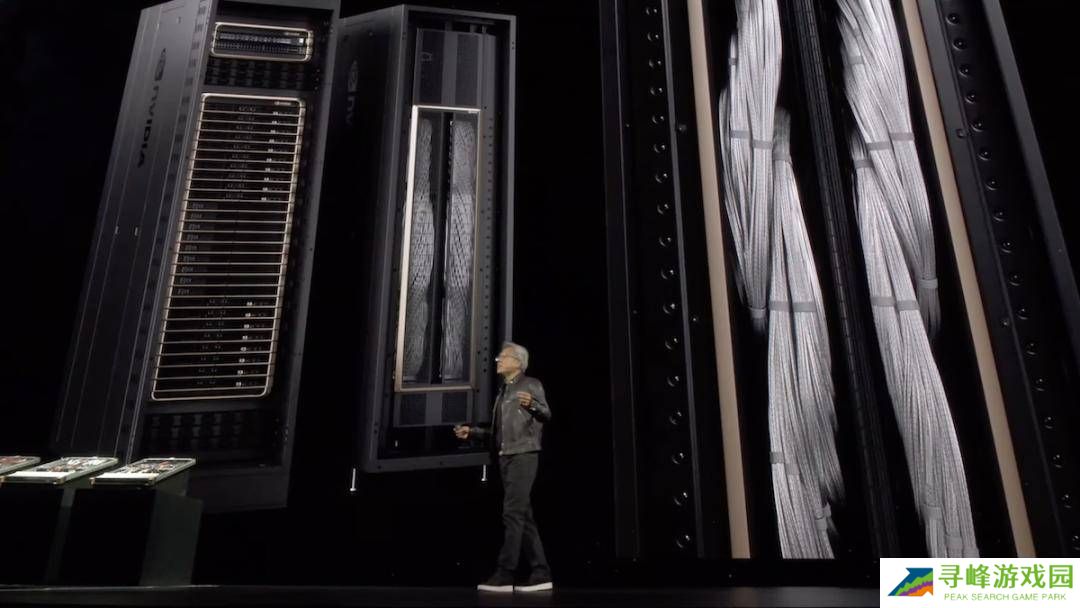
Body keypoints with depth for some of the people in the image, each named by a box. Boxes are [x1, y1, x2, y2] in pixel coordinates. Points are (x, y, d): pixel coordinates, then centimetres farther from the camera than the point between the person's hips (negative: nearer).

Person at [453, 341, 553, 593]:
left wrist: (532, 405, -32)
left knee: (513, 514, -11)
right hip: (506, 457, 8)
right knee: (523, 517, 6)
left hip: (523, 455, -8)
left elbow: (546, 415, -13)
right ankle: (541, 574, 10)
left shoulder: (531, 384, 0)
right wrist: (471, 431, 15)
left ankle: (504, 575, -7)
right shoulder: (503, 391, 21)